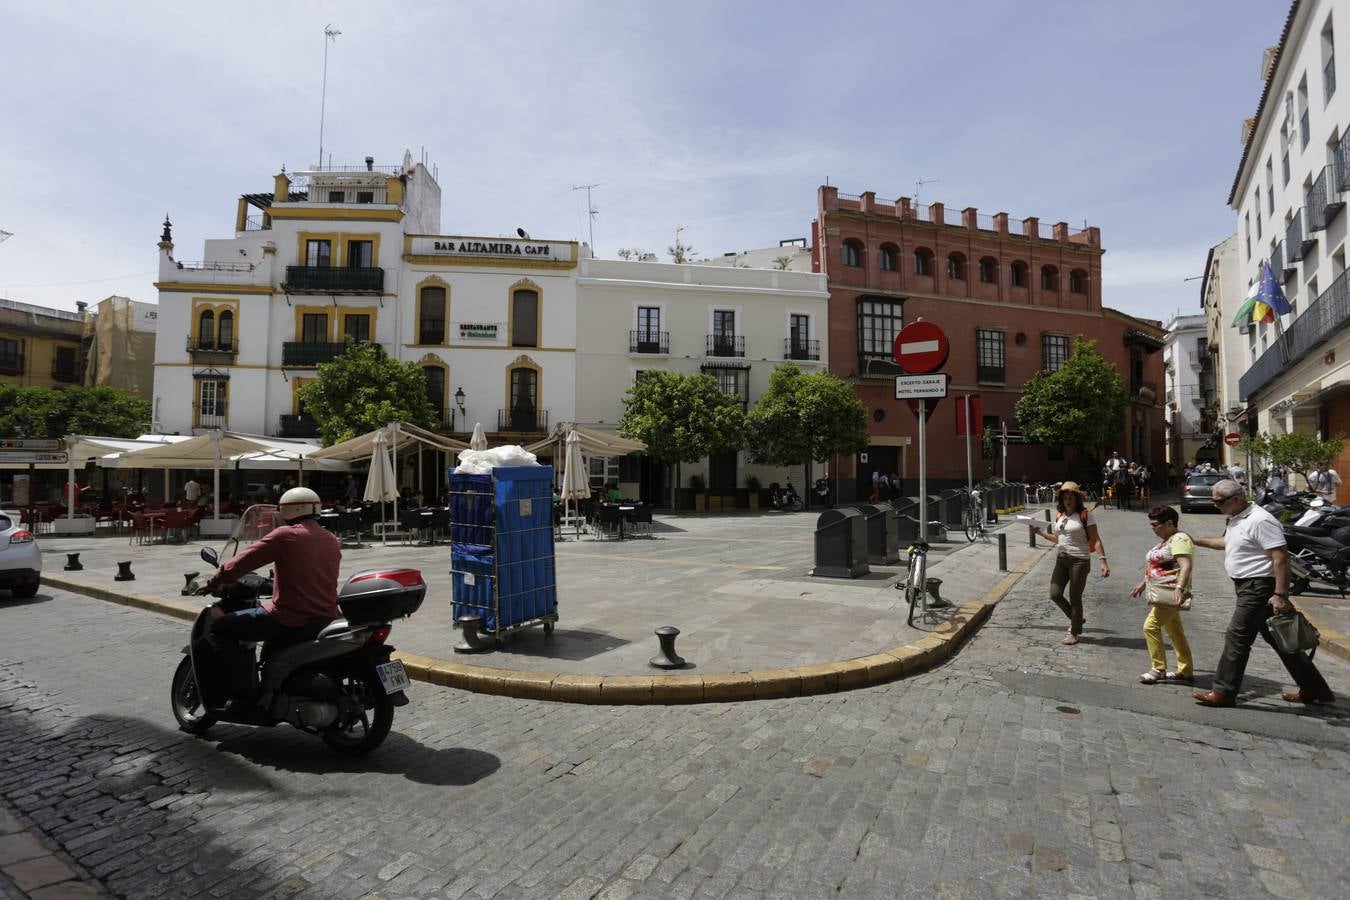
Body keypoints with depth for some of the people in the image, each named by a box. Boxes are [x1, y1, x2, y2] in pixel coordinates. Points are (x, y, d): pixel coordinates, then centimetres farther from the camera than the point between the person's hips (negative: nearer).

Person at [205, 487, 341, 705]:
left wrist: (214, 582, 10)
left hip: (290, 618, -7)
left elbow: (243, 562, -6)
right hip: (326, 618, 7)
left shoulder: (285, 534, -7)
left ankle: (241, 692, 1)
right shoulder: (332, 541, 11)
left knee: (220, 628, 7)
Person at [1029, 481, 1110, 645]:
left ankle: (1074, 632, 19)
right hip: (1061, 559, 6)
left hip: (1079, 560, -6)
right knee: (1055, 595, 2)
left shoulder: (1085, 515, -8)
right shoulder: (1060, 516, 10)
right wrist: (1041, 532, 10)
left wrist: (1103, 561, -19)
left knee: (1075, 598, 3)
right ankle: (1076, 619, 27)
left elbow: (1095, 540, -12)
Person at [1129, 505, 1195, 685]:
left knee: (1151, 626, -11)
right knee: (1175, 632, 13)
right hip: (1161, 594, 10)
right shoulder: (1165, 541, 17)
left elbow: (1185, 566, -28)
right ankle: (1185, 671, 20)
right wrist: (1142, 584, 29)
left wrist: (1179, 588, -40)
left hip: (1170, 594, -10)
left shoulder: (1180, 540, -14)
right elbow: (1157, 566, 27)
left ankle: (1159, 669, -3)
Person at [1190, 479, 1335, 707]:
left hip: (1259, 588, -10)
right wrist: (1196, 541, 31)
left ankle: (1223, 692, 1)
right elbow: (1228, 543, 33)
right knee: (1277, 639, 16)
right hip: (1248, 587, 10)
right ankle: (1314, 690, 27)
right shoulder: (1234, 519, 12)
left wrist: (1281, 595, -26)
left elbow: (1281, 557, -23)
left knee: (1237, 637, -6)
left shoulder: (1259, 520, -19)